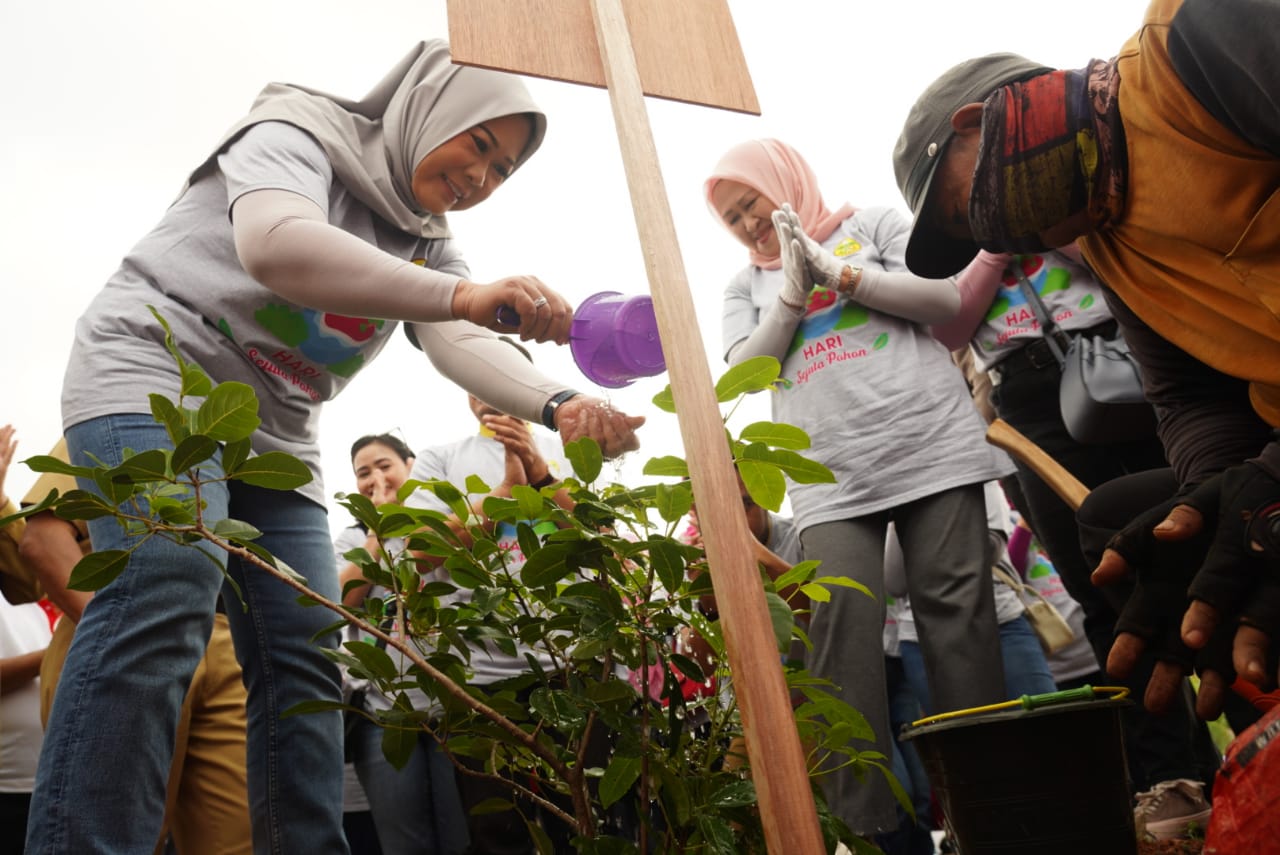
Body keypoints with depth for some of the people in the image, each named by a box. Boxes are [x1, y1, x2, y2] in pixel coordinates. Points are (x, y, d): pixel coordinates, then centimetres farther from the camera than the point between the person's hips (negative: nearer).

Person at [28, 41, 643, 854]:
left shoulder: (430, 242, 12)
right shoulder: (298, 135, -6)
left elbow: (460, 346, -6)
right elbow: (273, 243, -29)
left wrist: (558, 405, -28)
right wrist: (462, 293, -42)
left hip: (276, 435, 7)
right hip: (156, 371, -7)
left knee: (305, 652, -4)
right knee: (165, 601, -28)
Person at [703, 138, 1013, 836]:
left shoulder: (873, 224, 16)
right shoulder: (748, 285, 23)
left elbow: (946, 298, 4)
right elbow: (745, 367, 7)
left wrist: (840, 273, -2)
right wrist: (793, 291, -2)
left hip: (931, 446, -1)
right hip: (830, 478, 2)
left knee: (955, 610, -6)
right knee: (841, 621, -13)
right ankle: (861, 819, -10)